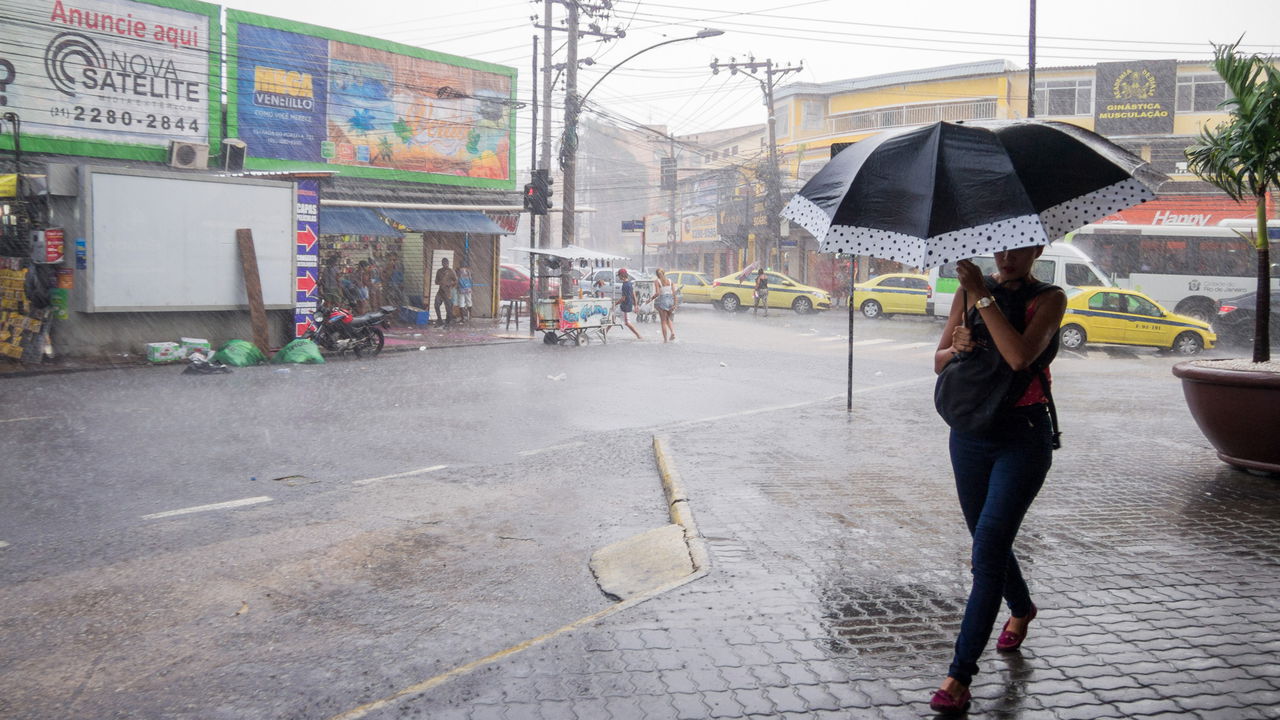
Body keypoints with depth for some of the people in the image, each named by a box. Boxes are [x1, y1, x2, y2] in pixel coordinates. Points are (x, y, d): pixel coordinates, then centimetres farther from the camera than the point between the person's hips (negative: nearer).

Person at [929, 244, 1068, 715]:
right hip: (970, 433, 5)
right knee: (989, 540, 19)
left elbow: (1020, 356, -24)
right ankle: (1021, 609, 50)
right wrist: (957, 347, -15)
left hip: (1023, 437, -5)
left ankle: (960, 675, -6)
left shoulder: (1049, 299, -6)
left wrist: (983, 297, -21)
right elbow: (939, 362, 7)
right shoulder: (970, 291, 6)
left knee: (987, 552, -11)